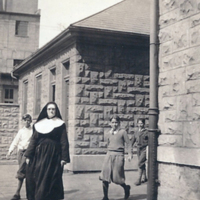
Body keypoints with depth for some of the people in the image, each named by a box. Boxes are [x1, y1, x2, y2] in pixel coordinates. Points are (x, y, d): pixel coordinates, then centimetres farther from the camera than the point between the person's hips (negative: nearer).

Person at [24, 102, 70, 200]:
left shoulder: (60, 124, 2)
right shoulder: (39, 124, 12)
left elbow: (64, 142, -3)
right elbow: (33, 140, 9)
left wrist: (64, 158, -11)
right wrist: (28, 156, 2)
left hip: (53, 156, -3)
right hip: (39, 155, 4)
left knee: (49, 180, -4)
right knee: (32, 177, 0)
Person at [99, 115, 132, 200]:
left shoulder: (123, 132, -1)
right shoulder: (109, 133, 13)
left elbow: (128, 143, -1)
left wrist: (130, 154, -7)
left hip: (118, 155, -4)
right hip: (109, 155, 5)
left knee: (117, 178, -1)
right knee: (104, 177, -3)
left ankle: (126, 188, 30)